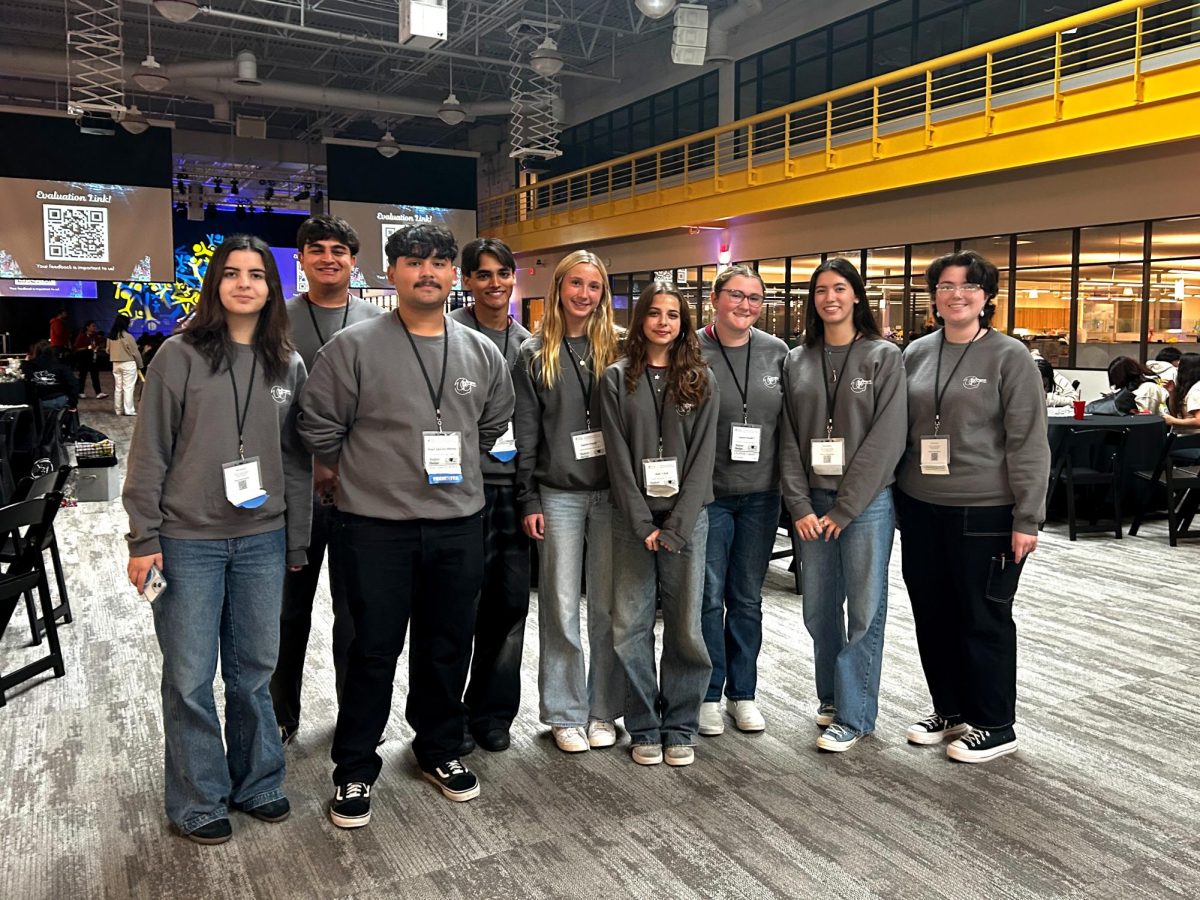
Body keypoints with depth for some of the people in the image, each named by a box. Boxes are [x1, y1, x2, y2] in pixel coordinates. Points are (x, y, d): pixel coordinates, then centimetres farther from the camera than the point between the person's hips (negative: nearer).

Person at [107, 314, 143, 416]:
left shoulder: (111, 336, 2)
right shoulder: (127, 336, -15)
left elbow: (108, 350, 12)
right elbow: (135, 352, -10)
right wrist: (140, 364, 1)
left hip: (116, 364, 6)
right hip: (128, 364, -6)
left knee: (118, 387, 11)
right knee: (128, 387, -3)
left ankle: (118, 410, 15)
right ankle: (128, 410, -5)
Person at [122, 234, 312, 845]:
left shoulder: (288, 365, 6)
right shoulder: (181, 356, -4)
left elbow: (296, 458, 9)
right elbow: (149, 451, -3)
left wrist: (296, 542, 8)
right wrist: (143, 539, -7)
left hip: (262, 541, 3)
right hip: (188, 541, -2)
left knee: (253, 671, 12)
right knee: (190, 678, 6)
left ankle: (257, 783, 30)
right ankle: (198, 802, 23)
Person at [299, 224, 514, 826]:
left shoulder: (482, 353, 5)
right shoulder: (354, 346, -8)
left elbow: (494, 426, 19)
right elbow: (319, 429, -3)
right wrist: (364, 474, 6)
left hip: (459, 526, 4)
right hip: (375, 527, -4)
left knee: (448, 646, 15)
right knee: (374, 650, 6)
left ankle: (440, 749, 36)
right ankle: (355, 769, 24)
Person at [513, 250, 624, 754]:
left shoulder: (617, 349, 5)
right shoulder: (534, 354, 3)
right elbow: (525, 434, 1)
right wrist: (528, 500, -3)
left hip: (612, 492, 1)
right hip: (558, 495, -1)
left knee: (608, 607, 7)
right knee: (561, 608, 5)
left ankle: (604, 710, 21)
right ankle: (565, 713, 19)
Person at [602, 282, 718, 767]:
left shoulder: (702, 380, 5)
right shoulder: (618, 379, 4)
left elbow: (702, 455, -2)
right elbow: (618, 455, -2)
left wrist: (675, 526, -10)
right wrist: (642, 523, -10)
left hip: (686, 518, 0)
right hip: (633, 519, 0)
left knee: (685, 625, 3)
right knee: (631, 625, 3)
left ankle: (680, 726, 19)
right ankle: (644, 728, 17)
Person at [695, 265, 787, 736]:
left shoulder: (777, 352, 4)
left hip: (760, 496, 3)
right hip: (708, 496, -3)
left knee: (747, 599, 13)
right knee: (708, 598, 4)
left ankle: (743, 692, 27)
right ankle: (709, 695, 20)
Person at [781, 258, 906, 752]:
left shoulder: (883, 356, -2)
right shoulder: (797, 361, 8)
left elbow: (887, 438, -9)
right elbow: (789, 439, 5)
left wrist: (843, 508, -12)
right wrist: (800, 505, -5)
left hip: (867, 499, -3)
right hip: (812, 502, 3)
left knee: (864, 608, 1)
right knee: (820, 606, 10)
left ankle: (853, 714, 12)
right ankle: (830, 694, 29)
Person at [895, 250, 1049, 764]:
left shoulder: (1009, 356, -6)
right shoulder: (916, 354, 7)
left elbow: (1028, 443, -9)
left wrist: (1027, 519, -12)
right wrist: (895, 499, 10)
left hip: (984, 512, -5)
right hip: (921, 509, 5)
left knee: (983, 619, 6)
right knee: (932, 614, 13)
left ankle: (994, 726, 22)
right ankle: (949, 711, 31)